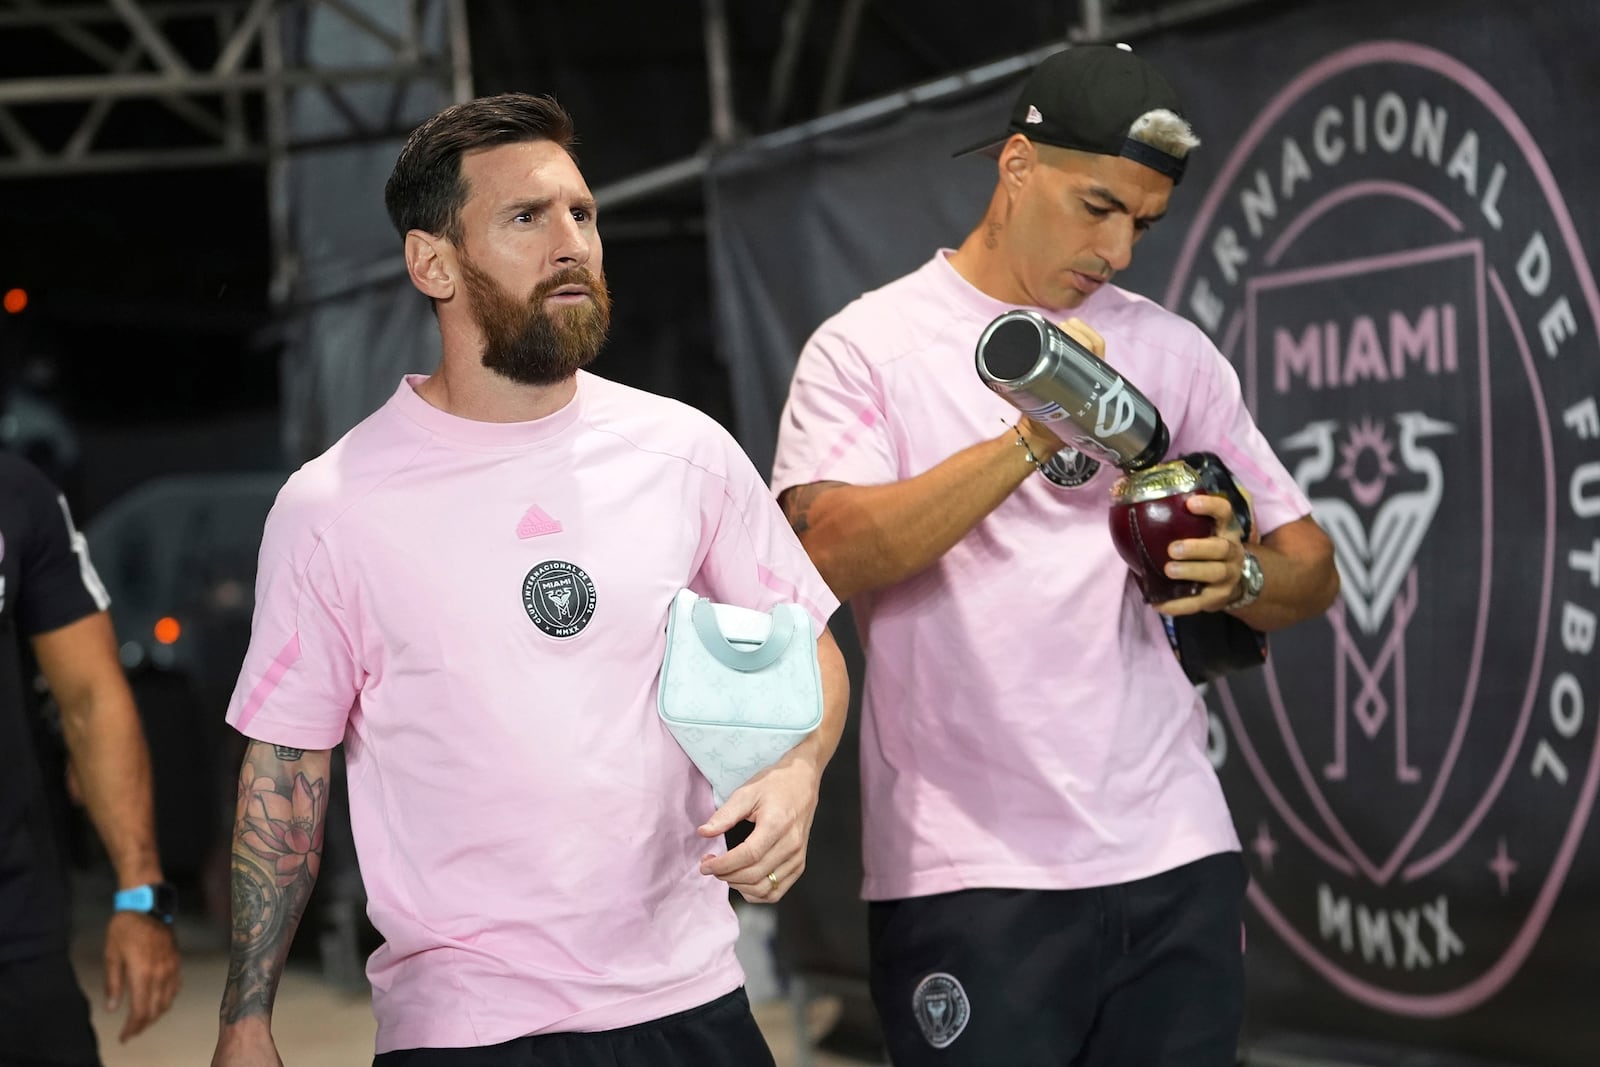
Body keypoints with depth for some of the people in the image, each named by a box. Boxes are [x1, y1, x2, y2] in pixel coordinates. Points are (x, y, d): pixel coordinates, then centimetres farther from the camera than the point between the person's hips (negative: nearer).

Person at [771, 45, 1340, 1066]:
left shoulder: (1172, 350, 10)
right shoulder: (869, 345, 0)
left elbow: (1311, 566, 12)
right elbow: (830, 554, -16)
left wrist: (1240, 574, -11)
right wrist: (1030, 443, -25)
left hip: (1175, 858, 4)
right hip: (968, 871, -4)